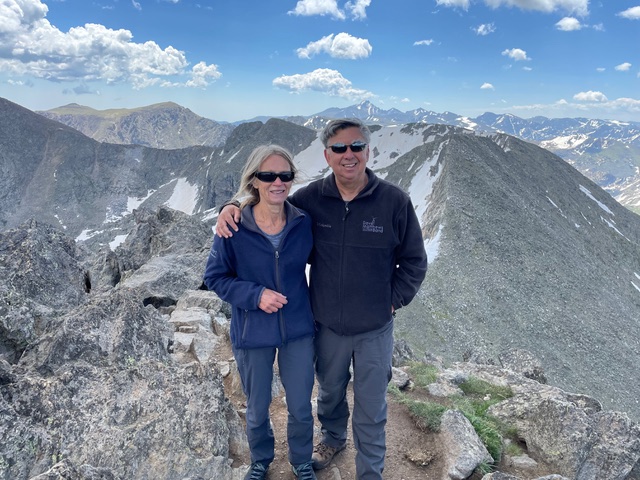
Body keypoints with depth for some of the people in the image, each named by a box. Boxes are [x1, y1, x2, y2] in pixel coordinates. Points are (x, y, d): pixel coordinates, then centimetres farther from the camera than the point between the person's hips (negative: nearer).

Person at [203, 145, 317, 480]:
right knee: (257, 411, 19)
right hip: (252, 335, -1)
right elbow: (215, 277, -7)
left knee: (301, 409, 15)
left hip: (298, 330, 1)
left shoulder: (304, 222, -11)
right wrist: (255, 295, -21)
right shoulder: (234, 226, -17)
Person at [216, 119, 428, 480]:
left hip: (375, 329, -2)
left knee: (371, 408, 14)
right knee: (329, 392, 27)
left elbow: (414, 261, -4)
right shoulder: (311, 198, -9)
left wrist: (394, 300, -8)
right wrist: (234, 207, -13)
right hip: (327, 326, 3)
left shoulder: (395, 201, -15)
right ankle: (333, 438, 57)